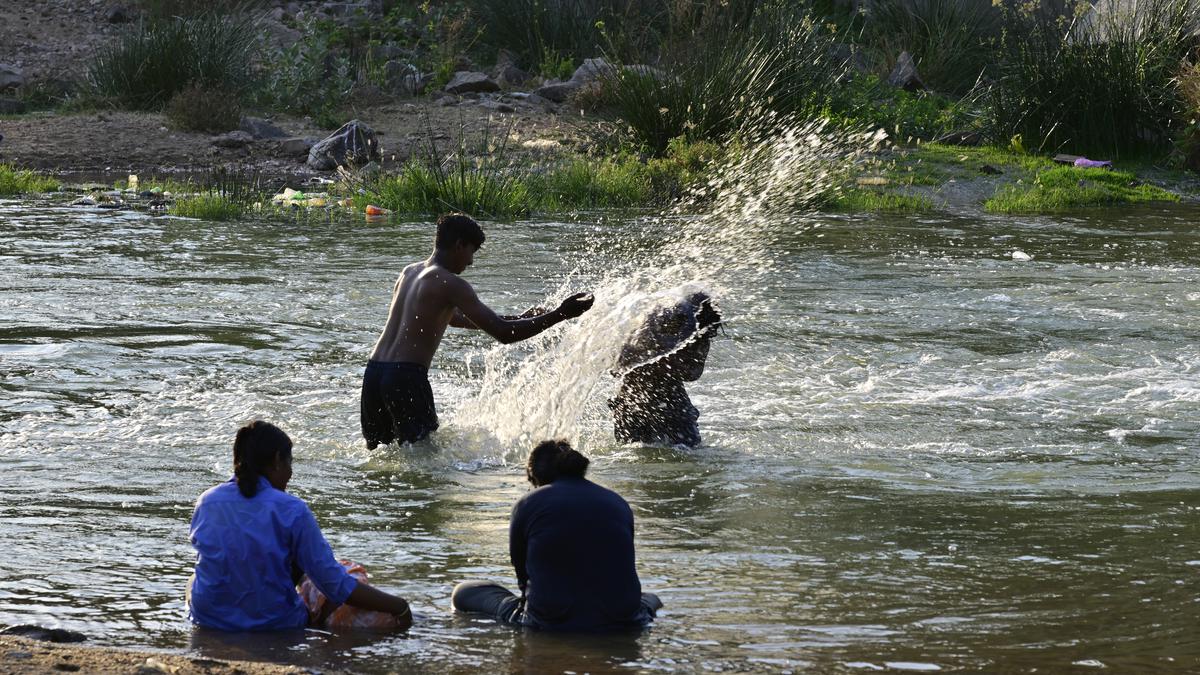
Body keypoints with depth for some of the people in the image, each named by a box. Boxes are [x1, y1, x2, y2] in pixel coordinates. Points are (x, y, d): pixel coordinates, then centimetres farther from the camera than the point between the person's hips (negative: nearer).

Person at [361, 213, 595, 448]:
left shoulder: (409, 273, 19)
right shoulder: (450, 284, -8)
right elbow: (503, 334, -12)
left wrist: (518, 319, 36)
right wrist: (560, 314, -4)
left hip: (373, 373, 8)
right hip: (407, 377, -8)